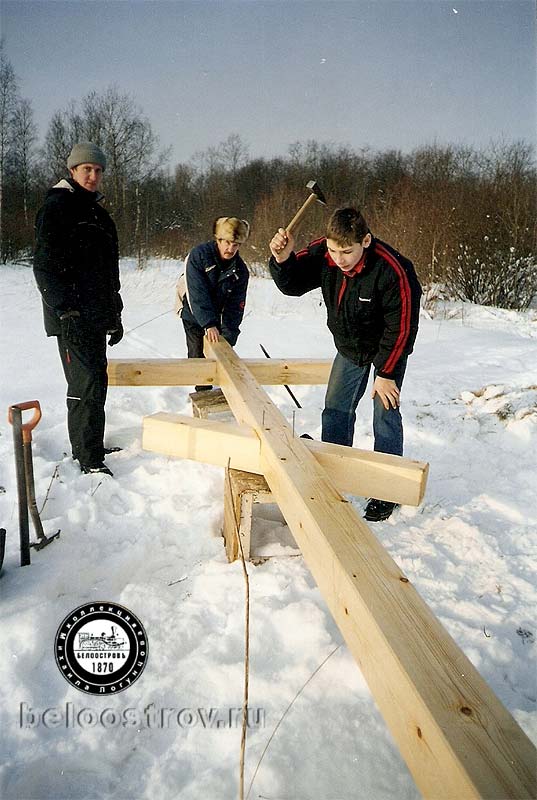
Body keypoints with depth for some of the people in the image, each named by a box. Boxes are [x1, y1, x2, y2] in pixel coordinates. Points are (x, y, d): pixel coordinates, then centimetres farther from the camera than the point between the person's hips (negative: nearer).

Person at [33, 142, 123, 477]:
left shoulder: (98, 212, 20)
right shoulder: (56, 207, -5)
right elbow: (45, 265, -13)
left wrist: (114, 315, 22)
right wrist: (66, 311, -21)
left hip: (97, 315, 9)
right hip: (73, 316, -8)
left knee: (94, 381, 14)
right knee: (87, 384, -10)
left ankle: (87, 446, 26)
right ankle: (90, 459, -2)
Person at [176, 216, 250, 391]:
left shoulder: (240, 270, -11)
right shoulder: (199, 255, -22)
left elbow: (235, 306, -12)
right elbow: (197, 293, -30)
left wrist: (228, 336, -23)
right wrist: (209, 324, -38)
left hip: (217, 316, 3)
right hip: (194, 315, -3)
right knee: (198, 356, -3)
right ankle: (203, 393, 13)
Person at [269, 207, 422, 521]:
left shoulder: (393, 271, -35)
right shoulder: (322, 254, -21)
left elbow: (401, 327, -26)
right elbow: (292, 284, -13)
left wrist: (386, 373, -21)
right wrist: (283, 259, -34)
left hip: (389, 348, -5)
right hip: (350, 345, 5)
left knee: (386, 413, -6)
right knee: (336, 410, 8)